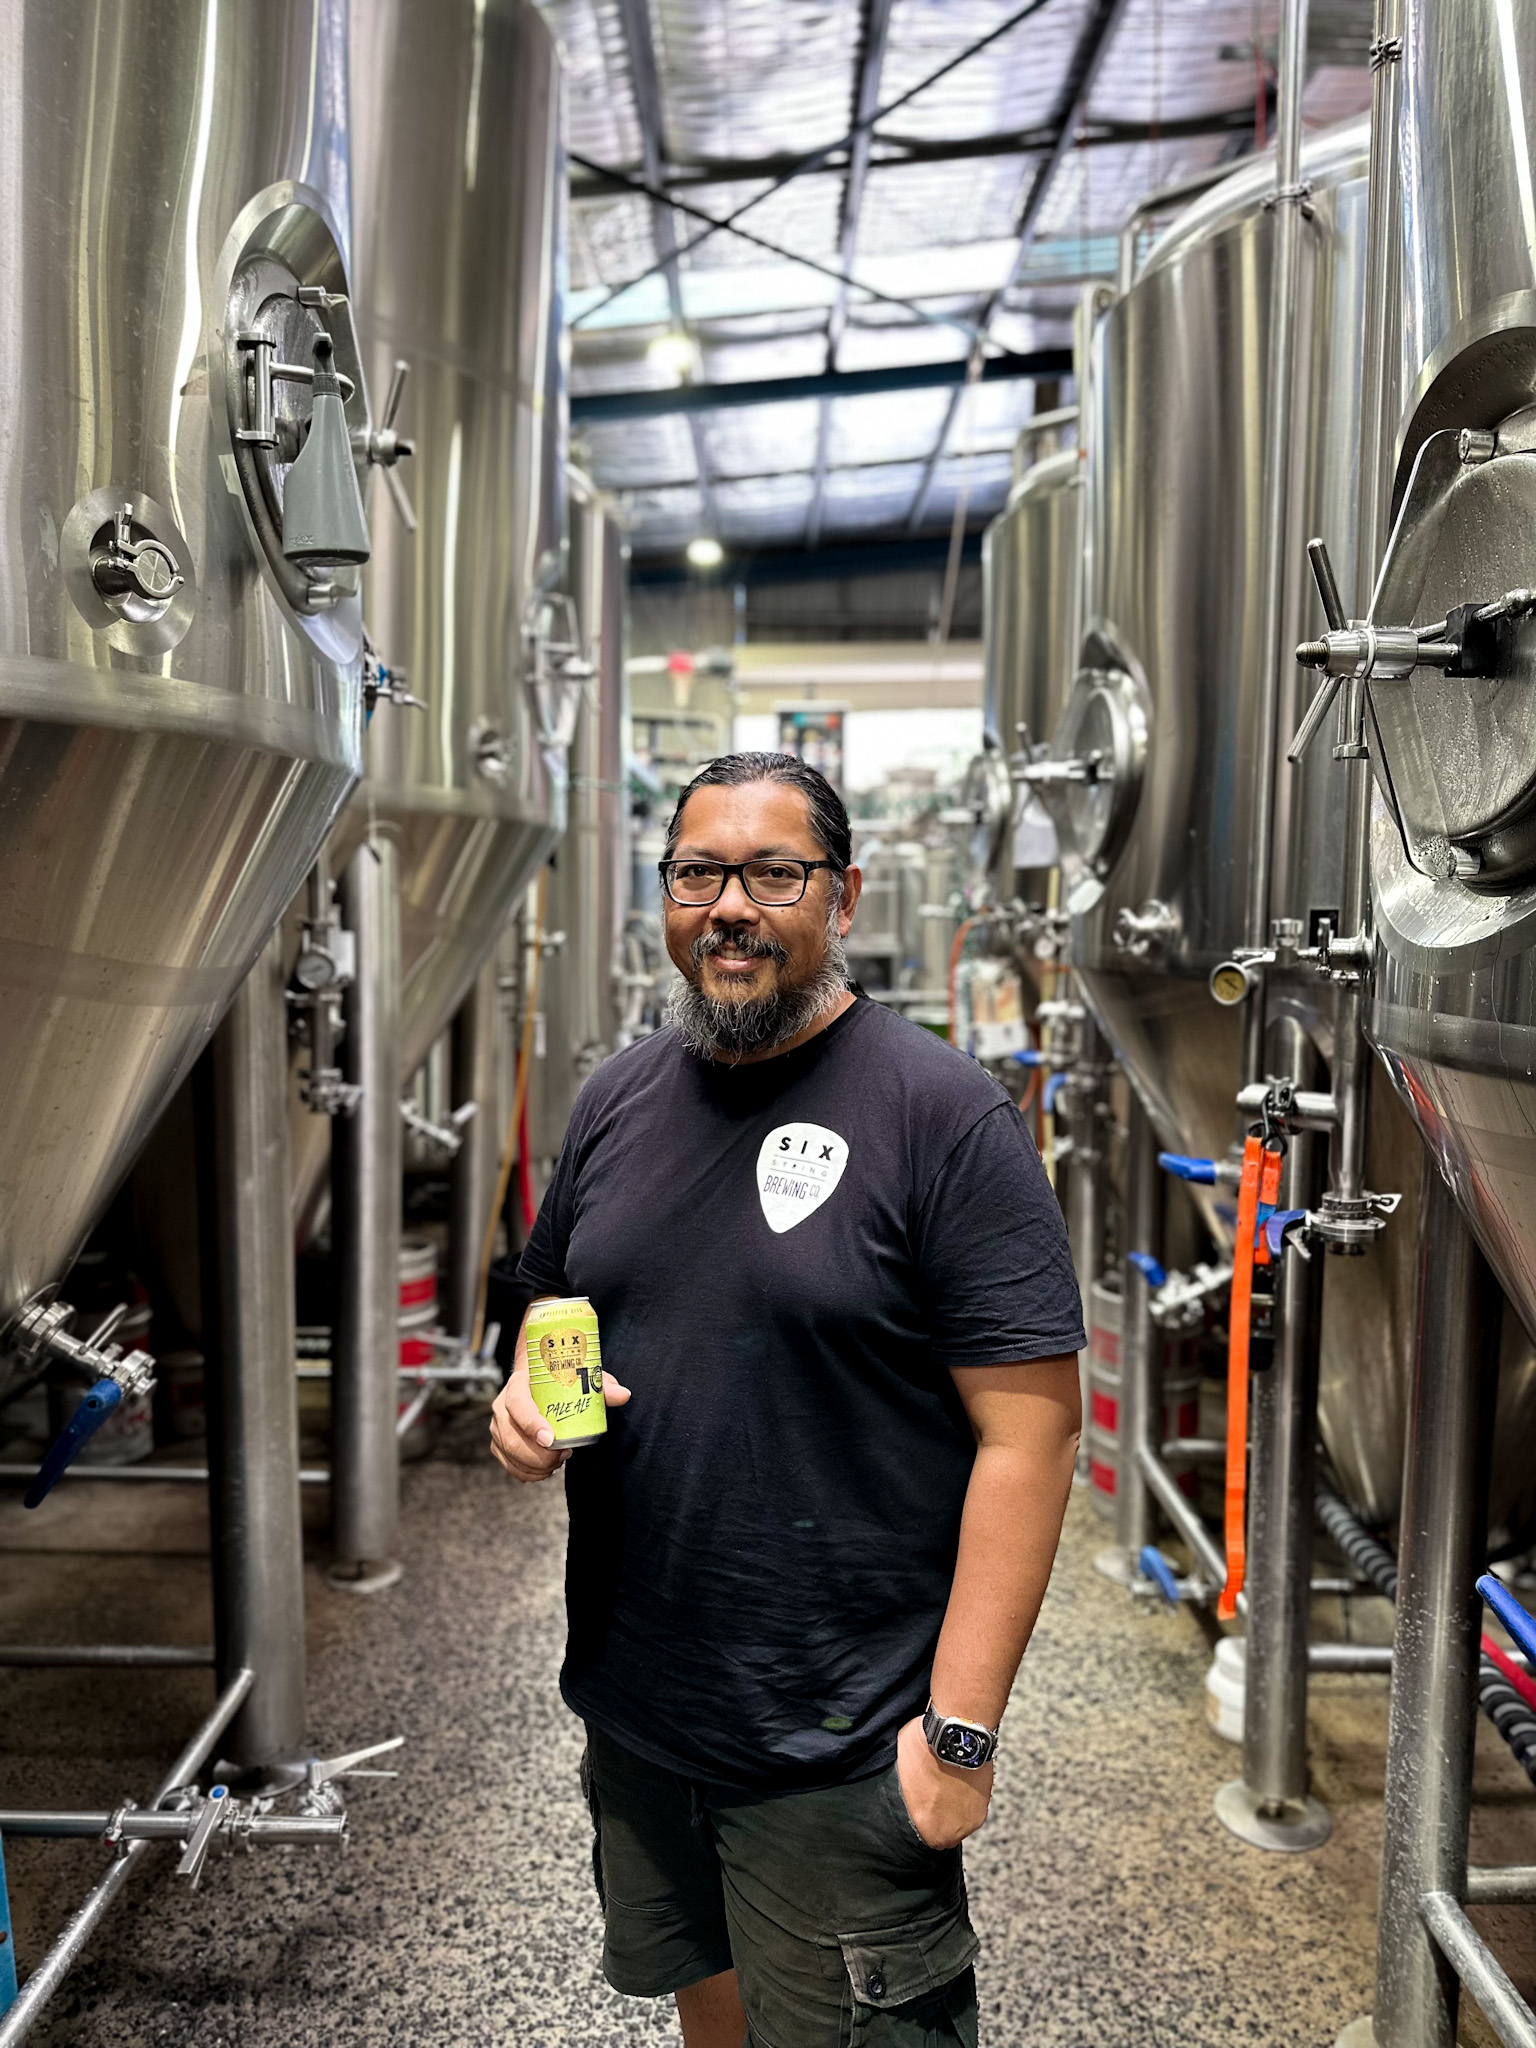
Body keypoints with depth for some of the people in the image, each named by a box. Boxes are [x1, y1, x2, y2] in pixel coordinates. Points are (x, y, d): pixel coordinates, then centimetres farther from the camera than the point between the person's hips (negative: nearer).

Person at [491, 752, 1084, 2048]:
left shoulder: (944, 1113, -15)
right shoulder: (620, 1097, 5)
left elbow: (1030, 1429, -17)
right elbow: (554, 1312, 18)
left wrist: (961, 1727, -19)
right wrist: (529, 1394, -5)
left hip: (842, 1749, -6)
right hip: (632, 1717, 6)